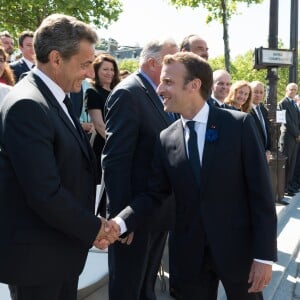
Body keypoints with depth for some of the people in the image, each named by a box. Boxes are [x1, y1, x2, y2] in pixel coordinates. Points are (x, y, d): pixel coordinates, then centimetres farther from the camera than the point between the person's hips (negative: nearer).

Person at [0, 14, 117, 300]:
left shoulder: (55, 97, 8)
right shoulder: (27, 105, -23)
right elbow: (45, 193, -27)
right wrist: (92, 228, -14)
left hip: (61, 247, 9)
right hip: (36, 254, -9)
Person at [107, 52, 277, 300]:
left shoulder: (240, 125, -8)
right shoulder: (166, 140, 1)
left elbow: (260, 192, -9)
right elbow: (153, 195, 0)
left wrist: (264, 254, -11)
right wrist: (120, 223, -18)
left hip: (239, 249, -2)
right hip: (191, 254, 3)